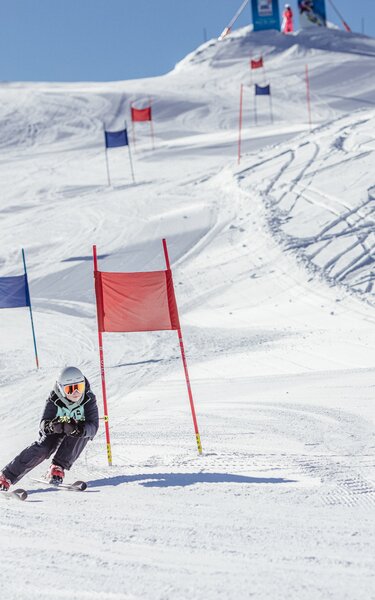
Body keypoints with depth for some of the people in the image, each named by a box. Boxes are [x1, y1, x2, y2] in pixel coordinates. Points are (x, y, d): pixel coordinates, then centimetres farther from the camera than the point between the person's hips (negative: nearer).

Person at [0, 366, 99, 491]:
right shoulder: (54, 400, -23)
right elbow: (43, 425, -28)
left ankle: (58, 468, -29)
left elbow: (93, 426, -31)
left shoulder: (89, 399, -24)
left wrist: (78, 429, -52)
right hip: (55, 431, 0)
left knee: (77, 433, -34)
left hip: (79, 436, 0)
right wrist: (51, 426, -53)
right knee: (41, 449, -26)